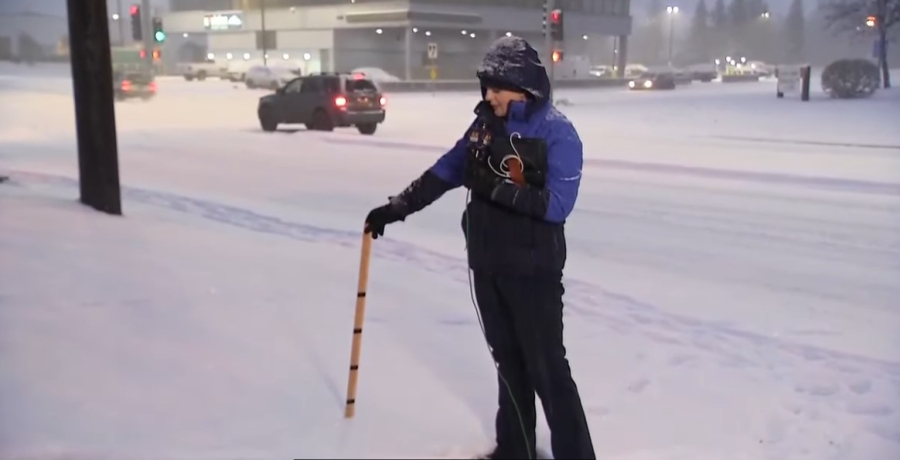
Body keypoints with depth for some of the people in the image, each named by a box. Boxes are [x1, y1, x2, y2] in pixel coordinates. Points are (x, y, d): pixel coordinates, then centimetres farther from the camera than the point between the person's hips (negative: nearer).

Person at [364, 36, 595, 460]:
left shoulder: (557, 133, -15)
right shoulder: (485, 125, 4)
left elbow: (558, 204, -22)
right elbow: (443, 173, 11)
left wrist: (497, 187, -27)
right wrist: (396, 207, 8)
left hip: (533, 270, -6)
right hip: (486, 265, 6)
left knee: (548, 369, -3)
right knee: (508, 362, 16)